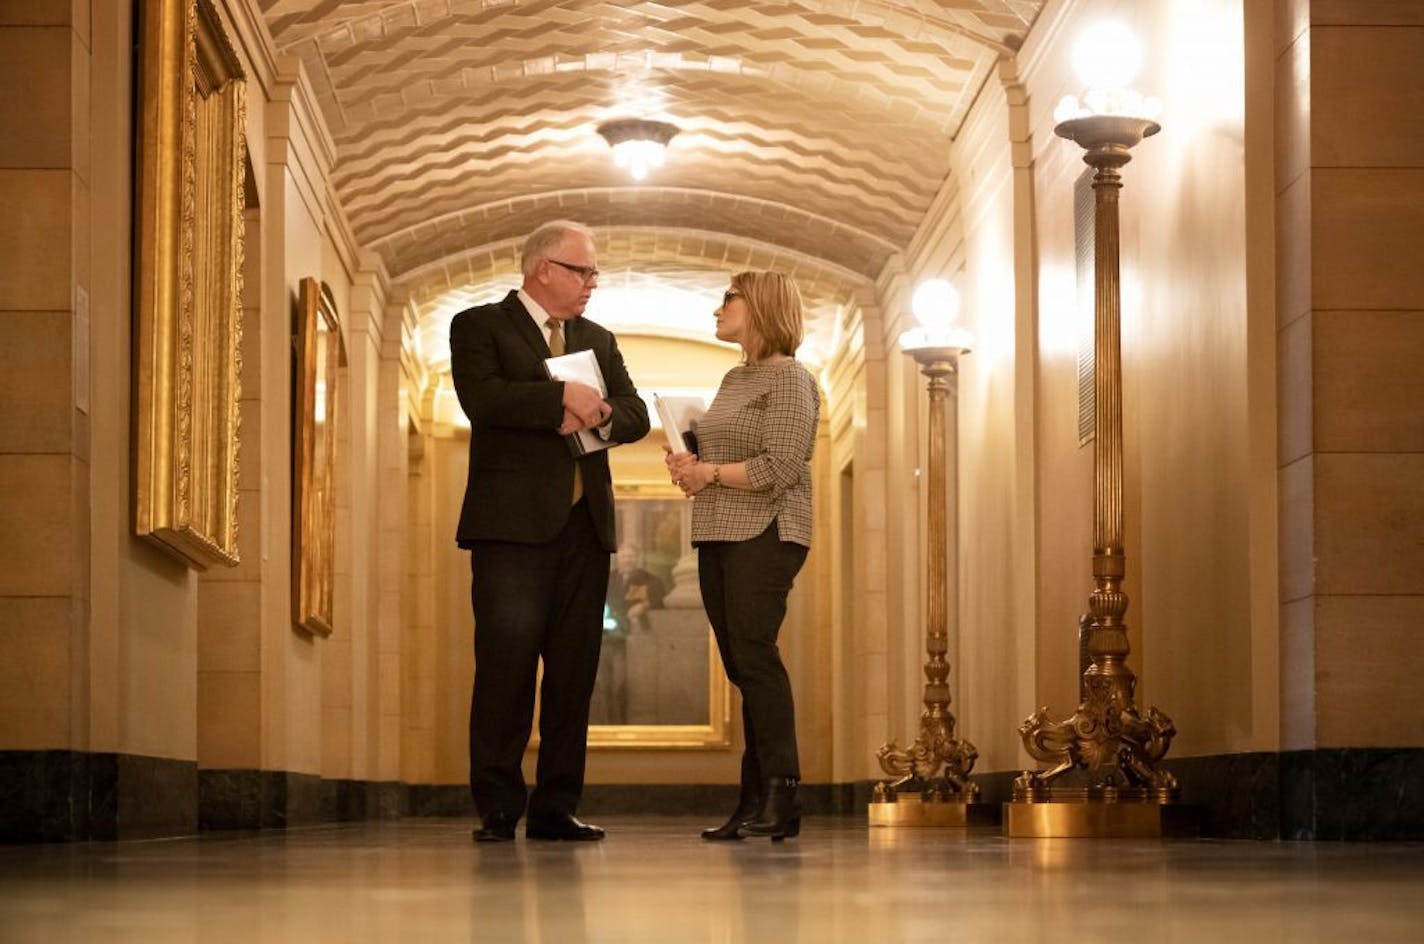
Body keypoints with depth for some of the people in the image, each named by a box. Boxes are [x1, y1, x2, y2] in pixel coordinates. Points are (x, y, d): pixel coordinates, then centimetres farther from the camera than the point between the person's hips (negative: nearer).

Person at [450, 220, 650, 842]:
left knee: (574, 673, 3)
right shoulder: (480, 326, 4)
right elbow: (482, 397, -14)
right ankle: (497, 810, -6)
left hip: (584, 527, 6)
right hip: (513, 525, -6)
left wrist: (596, 415, -10)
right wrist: (563, 398, -17)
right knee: (507, 669, -10)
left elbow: (635, 415, 10)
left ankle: (555, 809, 8)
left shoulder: (598, 341, 21)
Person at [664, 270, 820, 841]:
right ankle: (756, 803, 5)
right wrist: (688, 465, 7)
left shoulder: (789, 379, -6)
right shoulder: (734, 379, 20)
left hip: (765, 535, -8)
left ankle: (780, 797, -15)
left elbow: (779, 468, -16)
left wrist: (709, 473, -10)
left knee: (753, 654, -16)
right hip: (718, 536, 8)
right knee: (741, 665, 5)